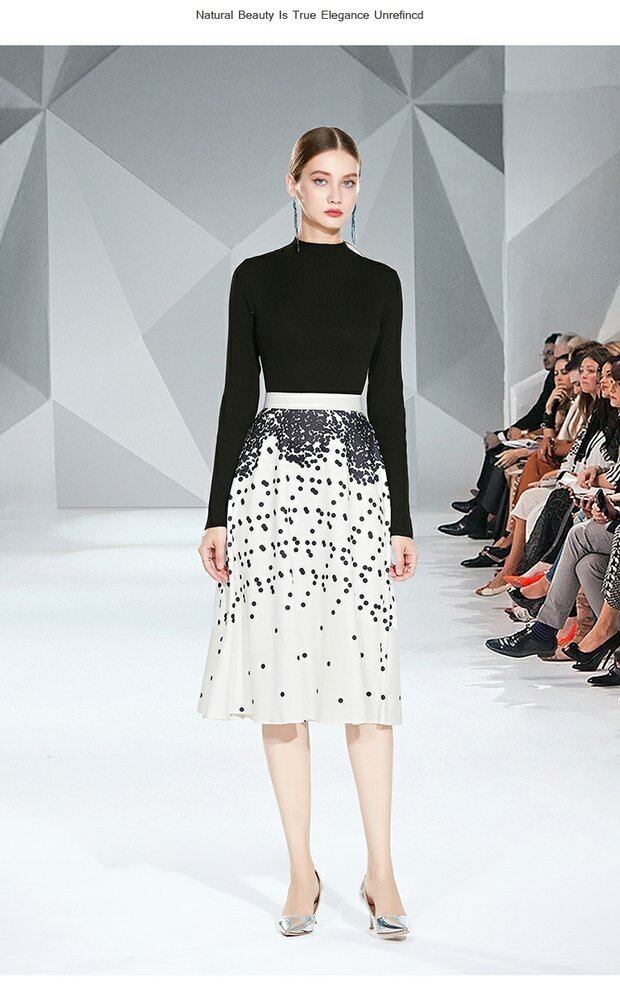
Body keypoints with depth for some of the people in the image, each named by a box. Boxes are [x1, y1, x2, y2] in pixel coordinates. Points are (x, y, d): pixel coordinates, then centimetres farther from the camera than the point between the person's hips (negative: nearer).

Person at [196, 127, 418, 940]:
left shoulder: (380, 282, 9)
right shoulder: (256, 277, 5)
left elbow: (388, 401, 8)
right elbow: (238, 394, 3)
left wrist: (402, 519, 4)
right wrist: (217, 513, -2)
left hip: (358, 478, 1)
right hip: (273, 473, -1)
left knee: (365, 672, -1)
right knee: (281, 670, 1)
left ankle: (380, 871, 7)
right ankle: (302, 869, 11)